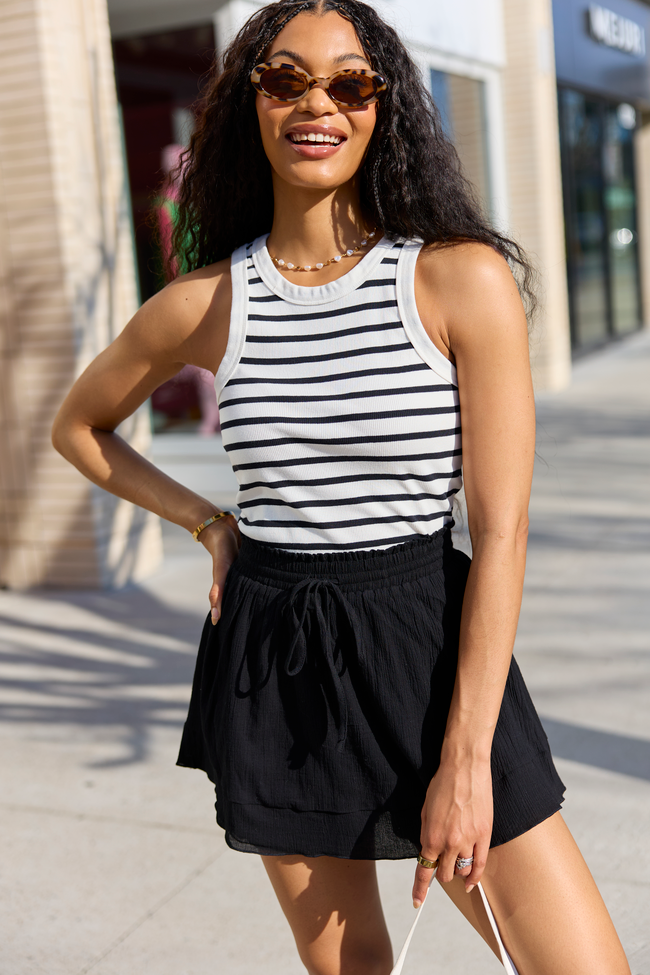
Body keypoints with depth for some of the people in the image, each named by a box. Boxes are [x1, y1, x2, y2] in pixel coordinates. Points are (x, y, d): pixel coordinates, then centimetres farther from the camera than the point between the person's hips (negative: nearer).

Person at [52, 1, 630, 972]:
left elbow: (501, 534, -10)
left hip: (430, 648, -2)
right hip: (273, 664, 2)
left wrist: (466, 760, -12)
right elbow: (78, 427, 19)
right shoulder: (203, 304, 0)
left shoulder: (464, 279, -7)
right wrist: (209, 523, 7)